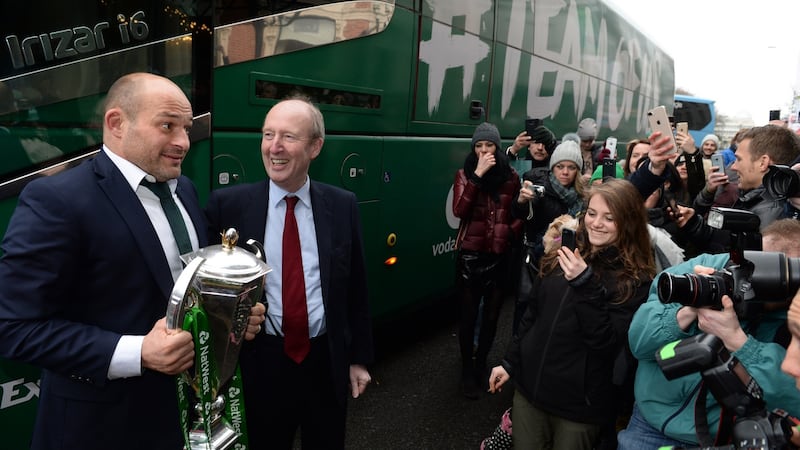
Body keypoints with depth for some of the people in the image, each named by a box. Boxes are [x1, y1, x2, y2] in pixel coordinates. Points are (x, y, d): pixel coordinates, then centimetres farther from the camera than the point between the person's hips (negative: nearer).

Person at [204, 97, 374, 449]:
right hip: (261, 363, -1)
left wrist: (359, 357, 6)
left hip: (327, 362, 2)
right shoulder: (229, 204, -6)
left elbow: (356, 289, 4)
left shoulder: (343, 206, -2)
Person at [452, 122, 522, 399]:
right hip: (471, 254, -2)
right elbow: (459, 211, -17)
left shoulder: (511, 177, 4)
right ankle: (467, 370, 22)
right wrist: (477, 175, -20)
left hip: (500, 256, 2)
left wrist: (511, 232, -6)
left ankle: (481, 364, 33)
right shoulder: (464, 175, -1)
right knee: (469, 314, 4)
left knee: (492, 315, 12)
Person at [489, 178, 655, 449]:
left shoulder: (635, 280, -11)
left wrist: (586, 284, -26)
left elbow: (606, 343, -19)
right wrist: (510, 362, 13)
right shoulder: (564, 258, 3)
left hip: (580, 405, -4)